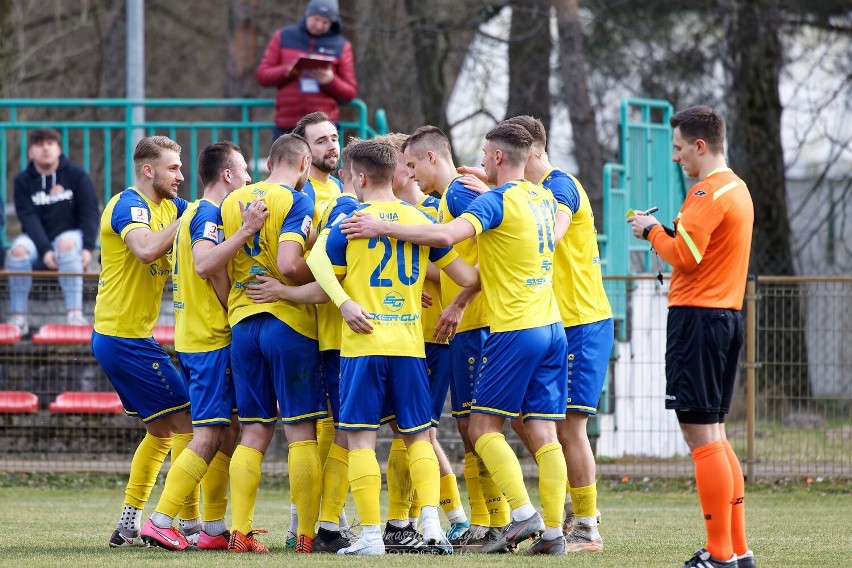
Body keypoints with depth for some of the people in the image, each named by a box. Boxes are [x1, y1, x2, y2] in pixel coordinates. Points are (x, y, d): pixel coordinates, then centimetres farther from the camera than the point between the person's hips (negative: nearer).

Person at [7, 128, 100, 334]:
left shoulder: (77, 176, 0)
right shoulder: (23, 181, 1)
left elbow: (90, 213, -5)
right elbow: (29, 218, -10)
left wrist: (88, 248, -21)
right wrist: (45, 250, -25)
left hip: (71, 235, -1)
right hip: (38, 240, 1)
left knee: (66, 243, -37)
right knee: (19, 249, -32)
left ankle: (75, 315, -42)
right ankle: (18, 318, -29)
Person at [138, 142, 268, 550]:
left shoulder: (195, 214, 18)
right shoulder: (208, 214, -13)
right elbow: (204, 263, -30)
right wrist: (246, 231, -34)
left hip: (195, 337, 10)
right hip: (211, 340, -10)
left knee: (228, 431, 12)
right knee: (209, 436, -12)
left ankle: (213, 528, 12)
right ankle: (160, 522, -14)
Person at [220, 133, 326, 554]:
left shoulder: (233, 201, 11)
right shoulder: (295, 201, -8)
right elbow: (288, 264, -20)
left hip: (242, 324, 6)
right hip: (288, 321, -6)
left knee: (254, 434, 9)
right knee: (302, 432, -1)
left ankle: (240, 532, 3)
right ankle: (307, 535, -2)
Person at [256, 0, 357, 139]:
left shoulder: (341, 46, 8)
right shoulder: (284, 37, 10)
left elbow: (350, 93, 7)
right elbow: (262, 75, 6)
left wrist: (330, 81, -14)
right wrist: (288, 71, -14)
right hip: (287, 126, 1)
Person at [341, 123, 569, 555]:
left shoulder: (496, 200, -11)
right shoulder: (543, 199, 13)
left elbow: (446, 235, -25)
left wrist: (384, 228, -19)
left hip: (514, 329, -7)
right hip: (551, 327, 7)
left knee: (484, 427, 1)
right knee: (543, 434, 4)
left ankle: (524, 514, -11)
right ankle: (553, 531, -1)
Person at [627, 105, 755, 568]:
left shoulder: (708, 192, -13)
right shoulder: (737, 189, 17)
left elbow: (685, 256, -18)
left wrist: (652, 231, -2)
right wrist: (667, 231, 10)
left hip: (697, 317, -10)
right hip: (728, 316, 10)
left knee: (700, 435, -9)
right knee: (713, 435, 14)